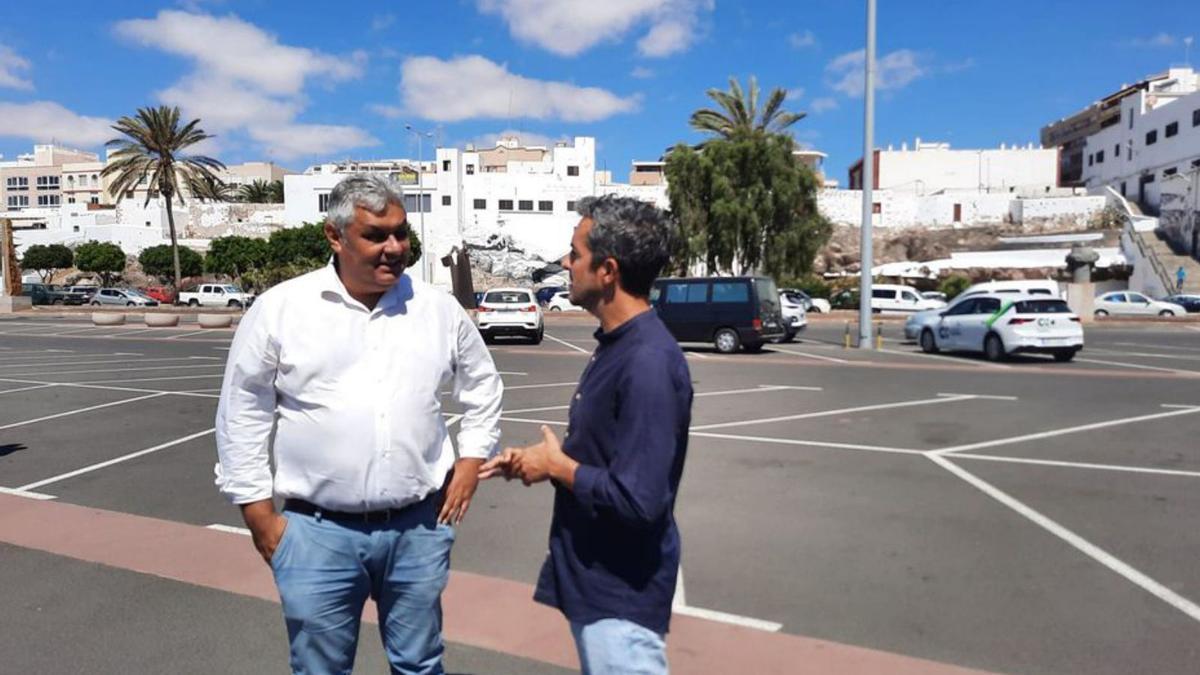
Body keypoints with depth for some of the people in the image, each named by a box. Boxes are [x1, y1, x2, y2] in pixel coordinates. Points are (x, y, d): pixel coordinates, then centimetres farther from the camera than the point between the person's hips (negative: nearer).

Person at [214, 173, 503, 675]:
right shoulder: (280, 308, -6)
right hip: (317, 531, -1)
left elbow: (482, 385, 14)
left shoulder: (439, 308, 0)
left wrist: (471, 458, 6)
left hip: (418, 527, 2)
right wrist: (260, 515, 0)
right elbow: (243, 414, 0)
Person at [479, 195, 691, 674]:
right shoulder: (617, 344, 4)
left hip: (621, 591, -9)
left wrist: (555, 466, -17)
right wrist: (534, 457, 2)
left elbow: (636, 500, -31)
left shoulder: (648, 363, -27)